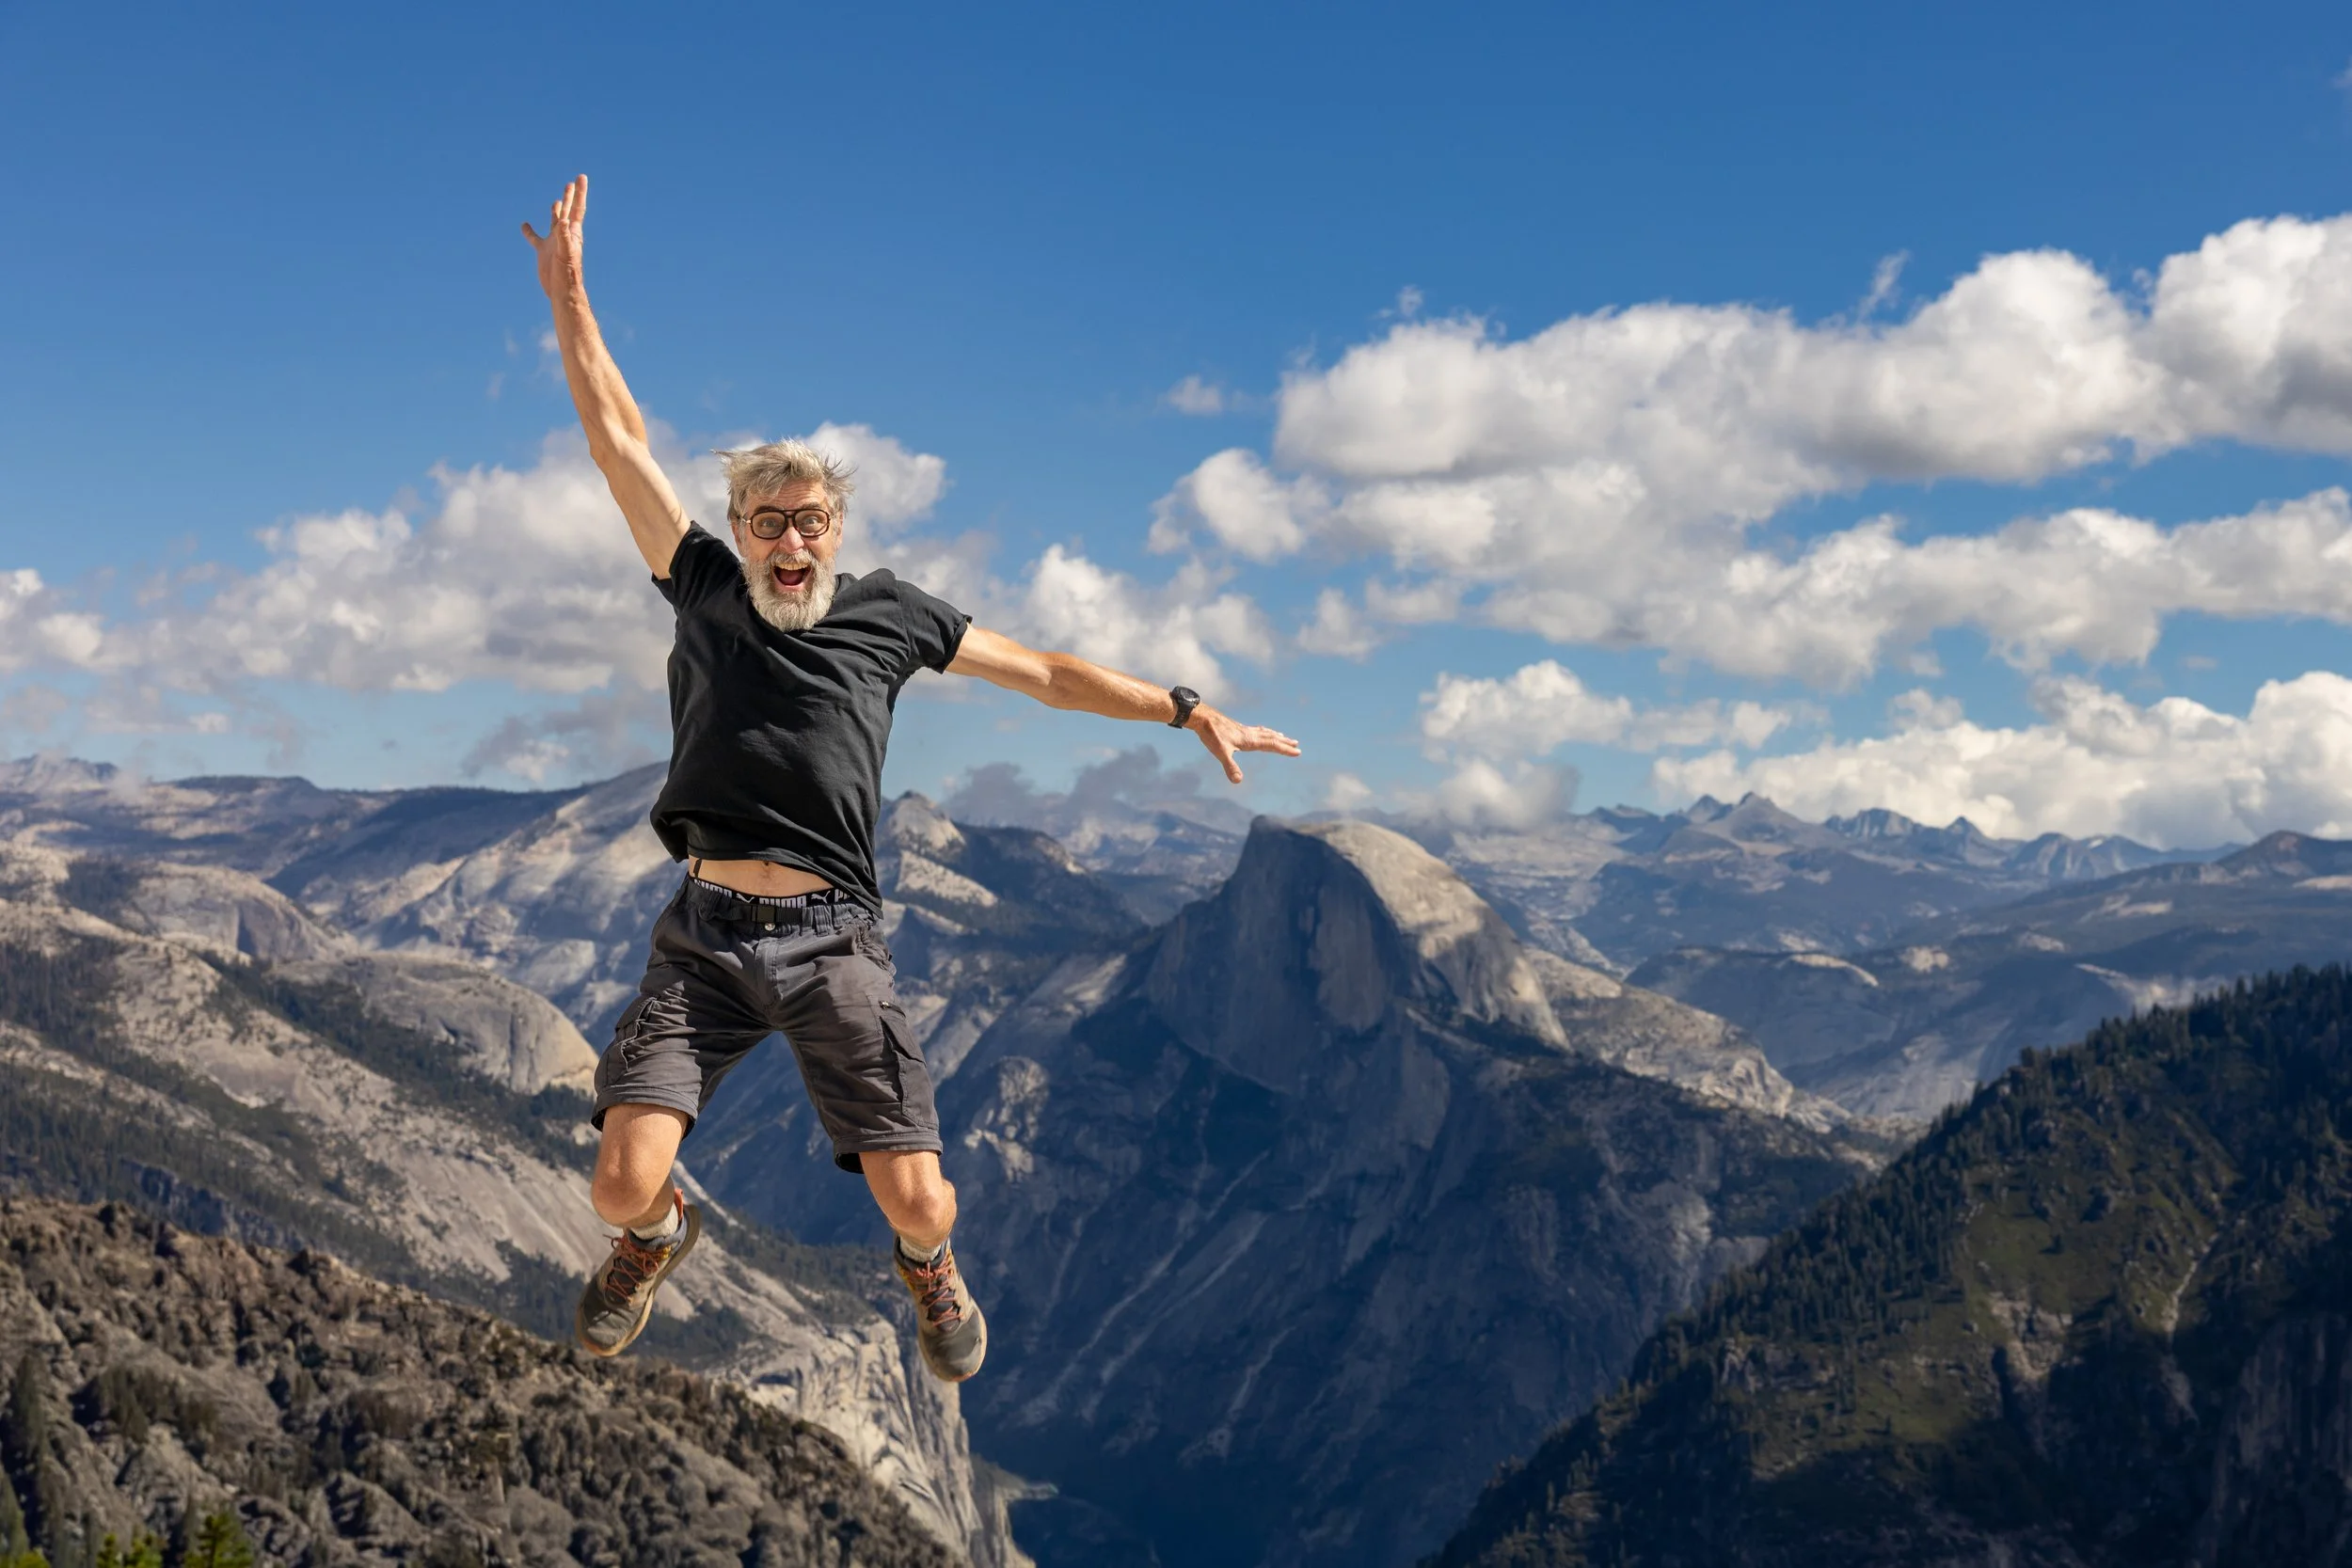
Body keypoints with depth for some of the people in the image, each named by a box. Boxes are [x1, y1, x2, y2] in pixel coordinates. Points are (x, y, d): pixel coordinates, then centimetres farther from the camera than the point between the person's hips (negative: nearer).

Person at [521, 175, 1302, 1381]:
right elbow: (615, 437, 11)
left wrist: (1189, 712, 16)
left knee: (913, 1198, -9)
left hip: (829, 942, 0)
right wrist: (567, 290, 8)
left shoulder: (889, 614, 12)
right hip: (704, 939, 0)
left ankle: (929, 1263, 31)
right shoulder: (705, 589, 11)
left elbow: (1048, 674, 19)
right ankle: (660, 1235, 25)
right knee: (624, 1182, -15)